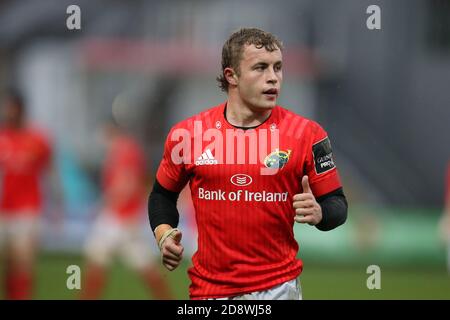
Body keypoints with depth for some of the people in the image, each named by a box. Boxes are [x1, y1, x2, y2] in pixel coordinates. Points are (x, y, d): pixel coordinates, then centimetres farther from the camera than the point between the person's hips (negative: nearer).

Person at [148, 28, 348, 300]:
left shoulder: (306, 133, -4)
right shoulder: (187, 133, 0)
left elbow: (336, 203, 1)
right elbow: (164, 193, 15)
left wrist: (318, 213, -20)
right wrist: (164, 234, -3)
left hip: (278, 286, -1)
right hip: (208, 287, 2)